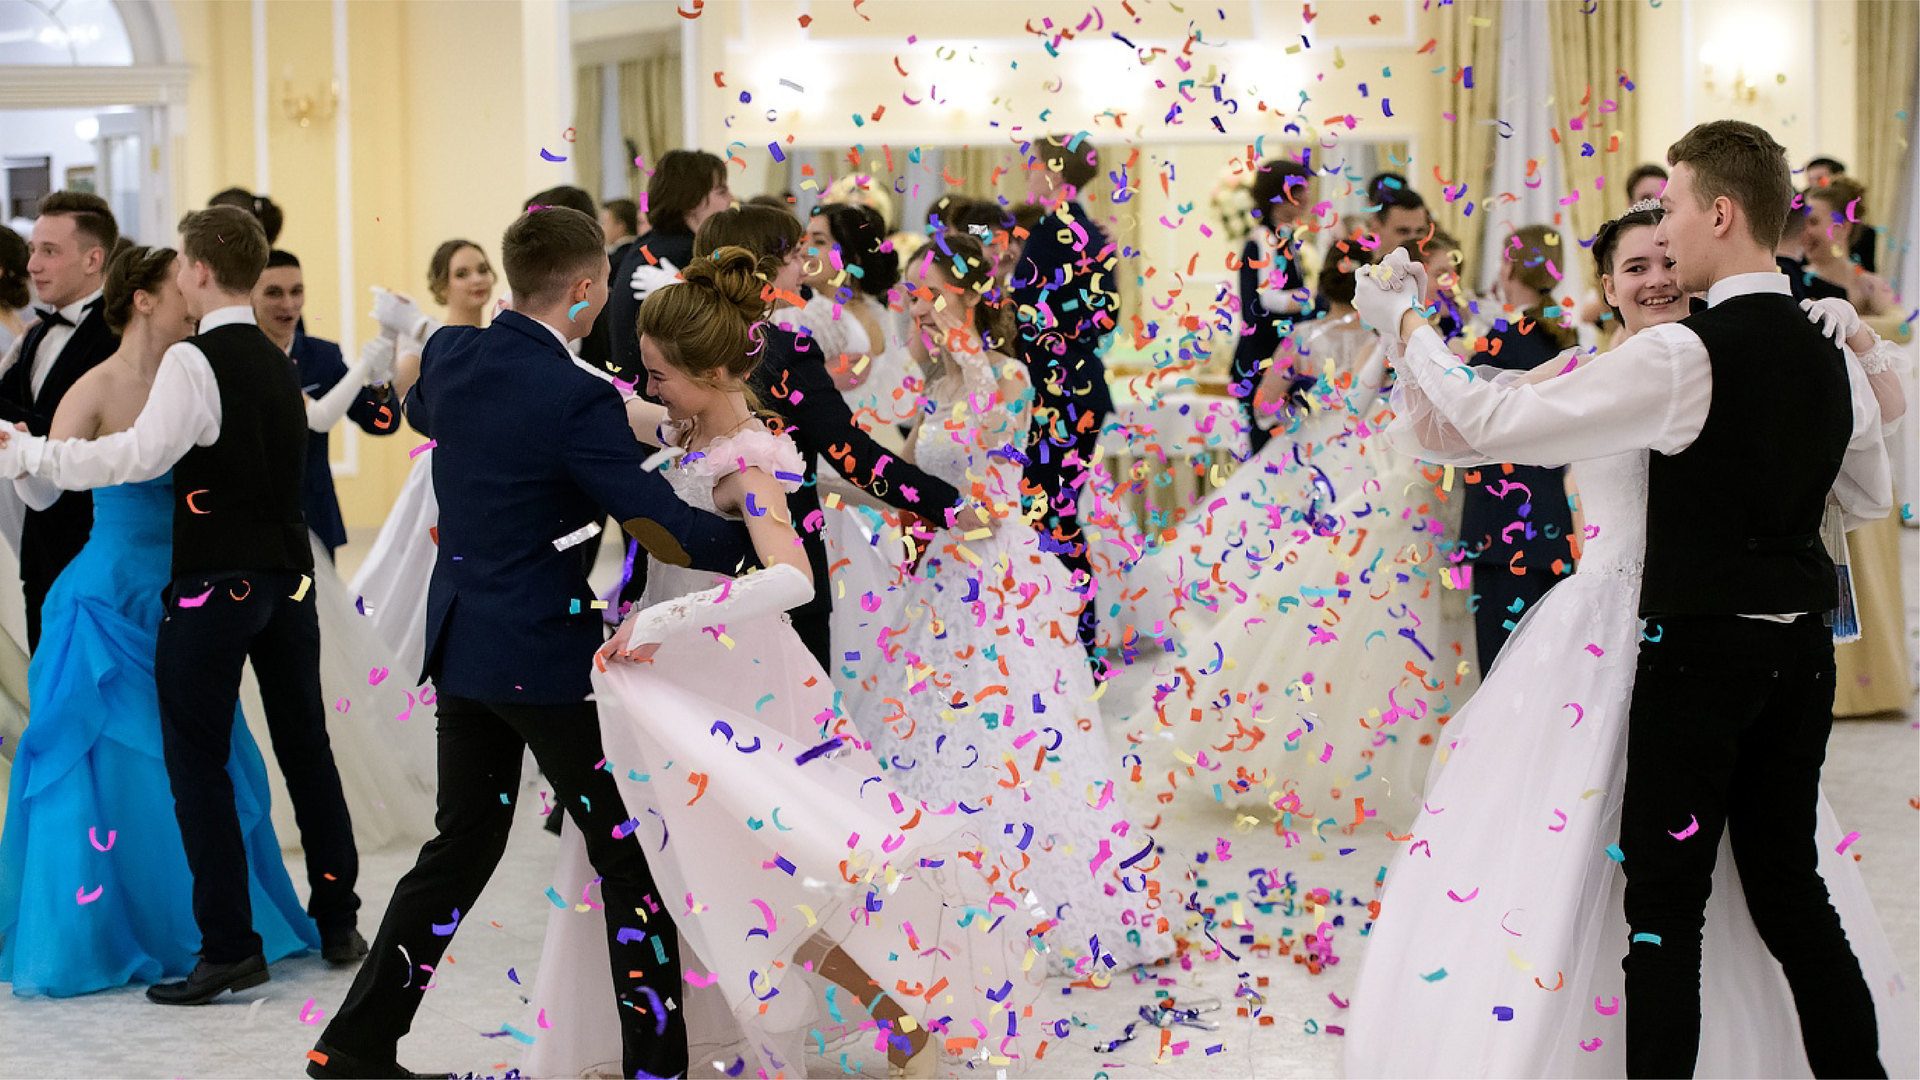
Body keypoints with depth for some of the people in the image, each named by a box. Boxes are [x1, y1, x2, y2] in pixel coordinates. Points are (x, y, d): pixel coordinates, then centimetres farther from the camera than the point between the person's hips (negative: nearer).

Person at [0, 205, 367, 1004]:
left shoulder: (195, 362, -14)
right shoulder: (277, 363, 12)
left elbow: (140, 456, -24)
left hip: (215, 585, -8)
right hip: (288, 577, 8)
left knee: (197, 765, -1)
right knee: (305, 748, 14)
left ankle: (229, 948, -1)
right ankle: (338, 924, 21)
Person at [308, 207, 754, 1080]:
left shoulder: (449, 355, 1)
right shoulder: (578, 401, -20)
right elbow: (668, 529, -20)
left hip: (461, 642, 7)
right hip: (547, 655, -7)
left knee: (462, 845, 17)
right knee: (630, 853, 4)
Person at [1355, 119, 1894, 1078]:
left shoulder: (1684, 355, -18)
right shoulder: (1831, 357, 5)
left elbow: (1492, 423, -16)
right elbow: (1871, 494, 23)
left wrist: (1403, 325, -4)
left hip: (1702, 648, -7)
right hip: (1801, 650, 7)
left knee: (1665, 901, -1)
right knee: (1789, 887, 15)